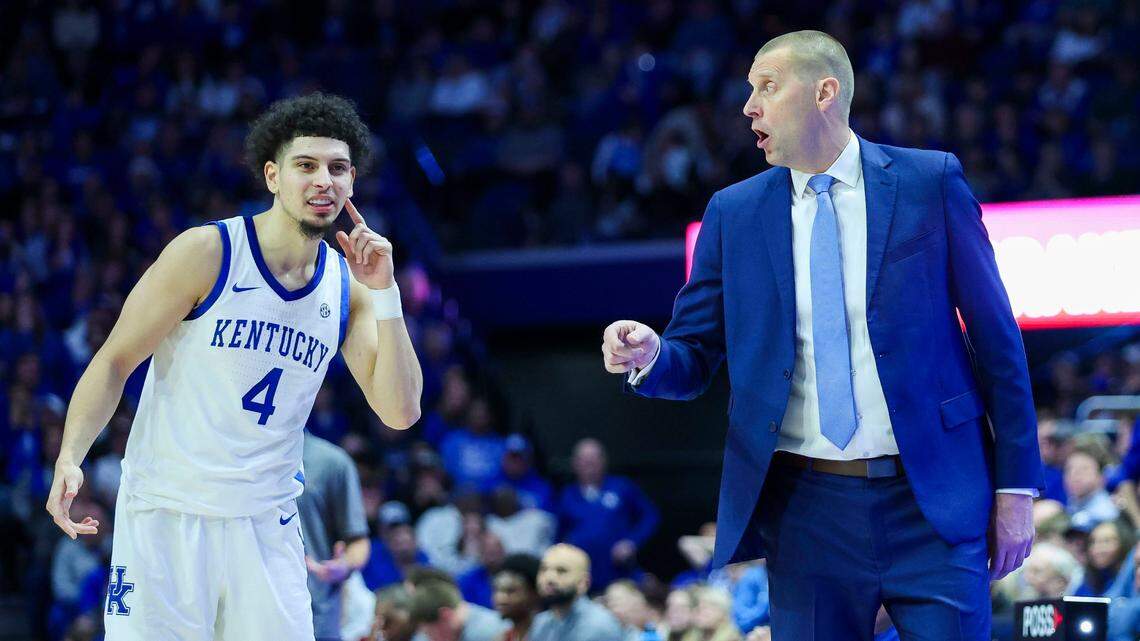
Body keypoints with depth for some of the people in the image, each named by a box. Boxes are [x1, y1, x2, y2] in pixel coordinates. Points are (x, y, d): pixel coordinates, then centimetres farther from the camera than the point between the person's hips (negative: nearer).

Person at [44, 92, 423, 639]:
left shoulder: (346, 286, 6)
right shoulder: (206, 252, -7)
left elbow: (400, 412, -1)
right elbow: (114, 361, -4)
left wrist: (383, 292, -8)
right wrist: (70, 459, -18)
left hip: (267, 527, 4)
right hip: (167, 515, -4)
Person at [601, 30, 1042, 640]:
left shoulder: (931, 183, 1)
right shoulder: (733, 213, 7)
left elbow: (995, 335, 3)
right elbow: (694, 356, 9)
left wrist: (1016, 485, 0)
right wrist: (648, 356, -15)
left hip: (929, 502, -2)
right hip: (805, 510, 2)